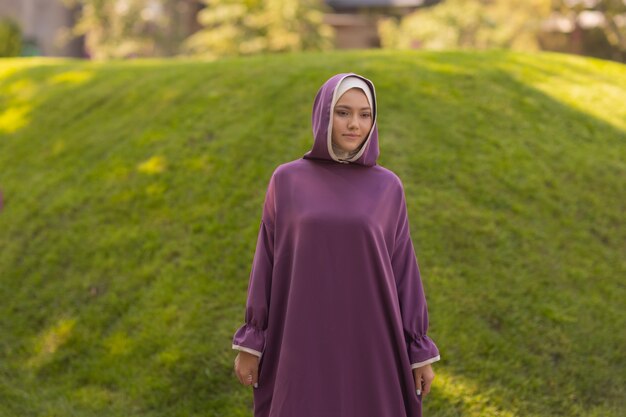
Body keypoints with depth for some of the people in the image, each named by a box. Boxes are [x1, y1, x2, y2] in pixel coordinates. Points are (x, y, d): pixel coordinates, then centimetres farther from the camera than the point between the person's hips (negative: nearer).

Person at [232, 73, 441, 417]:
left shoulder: (388, 188, 3)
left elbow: (403, 267, 5)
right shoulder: (286, 181, 1)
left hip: (369, 342, 1)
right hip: (307, 342, -1)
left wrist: (420, 352, 4)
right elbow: (267, 261, 3)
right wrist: (250, 343, 2)